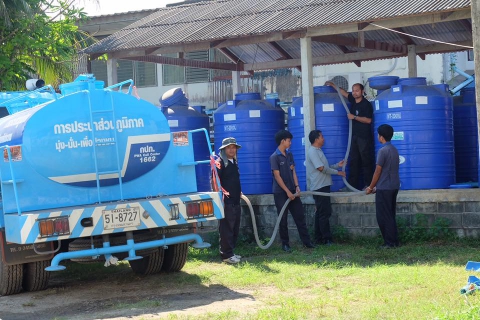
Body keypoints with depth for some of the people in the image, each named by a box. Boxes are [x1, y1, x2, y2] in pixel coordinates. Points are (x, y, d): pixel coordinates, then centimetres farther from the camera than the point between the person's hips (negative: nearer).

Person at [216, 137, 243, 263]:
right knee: (226, 229, -6)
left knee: (234, 229, 13)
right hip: (226, 202, -9)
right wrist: (222, 192, -21)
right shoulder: (220, 163, -9)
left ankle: (230, 252, 22)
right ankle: (226, 255, -3)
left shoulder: (234, 162, 18)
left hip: (235, 201, 9)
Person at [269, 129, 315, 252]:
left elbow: (293, 171, 10)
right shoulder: (274, 157, -12)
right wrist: (287, 191, -15)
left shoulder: (289, 155, 9)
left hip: (292, 191, 7)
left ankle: (306, 241, 10)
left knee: (300, 216, 6)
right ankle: (285, 244, 9)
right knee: (283, 220, 1)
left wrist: (297, 186, -3)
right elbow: (277, 176, -15)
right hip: (280, 193, -6)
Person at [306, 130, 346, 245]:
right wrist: (337, 172, -10)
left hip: (322, 186, 10)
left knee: (320, 213, 11)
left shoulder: (318, 151, 19)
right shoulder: (313, 152, -13)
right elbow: (321, 168, -18)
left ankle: (319, 239, 13)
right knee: (325, 213, -10)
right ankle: (326, 239, -9)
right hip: (320, 187, -10)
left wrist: (337, 165, 11)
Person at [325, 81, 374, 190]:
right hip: (354, 135, 8)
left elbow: (368, 120, -18)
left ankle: (369, 184, -4)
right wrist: (332, 85, 25)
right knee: (353, 161, 8)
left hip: (364, 137, -8)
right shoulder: (352, 100, 10)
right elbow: (343, 92, 25)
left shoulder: (366, 104, -11)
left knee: (366, 161, -6)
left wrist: (354, 117, -17)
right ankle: (352, 184, 11)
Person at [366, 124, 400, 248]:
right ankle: (394, 241, 14)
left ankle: (390, 242, -3)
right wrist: (376, 186, 21)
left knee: (383, 216, -3)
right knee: (390, 215, 14)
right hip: (394, 187, 8)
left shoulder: (383, 151, -15)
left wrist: (371, 187, -2)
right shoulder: (394, 150, 11)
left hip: (384, 188, -8)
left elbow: (378, 171, -13)